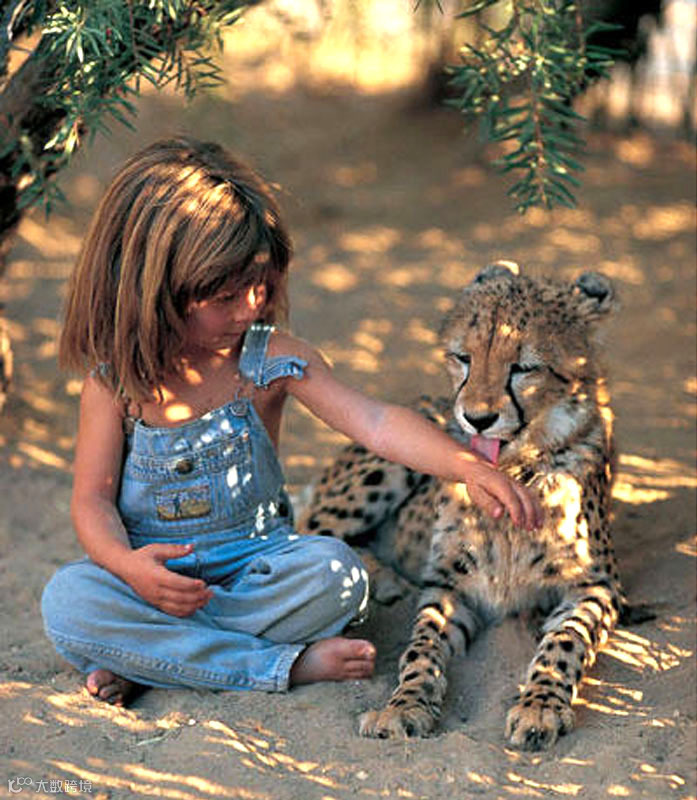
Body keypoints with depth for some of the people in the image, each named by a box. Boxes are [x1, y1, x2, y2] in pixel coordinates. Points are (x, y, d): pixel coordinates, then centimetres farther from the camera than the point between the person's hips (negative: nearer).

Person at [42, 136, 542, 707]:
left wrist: (466, 466, -33)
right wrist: (128, 564, -29)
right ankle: (285, 664, -27)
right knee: (68, 600, -30)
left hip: (256, 564, 1)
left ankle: (141, 660, -19)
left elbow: (374, 422, -18)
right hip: (155, 570, 0)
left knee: (337, 572, -28)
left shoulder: (272, 361, -9)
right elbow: (93, 499, -7)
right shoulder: (115, 381, -9)